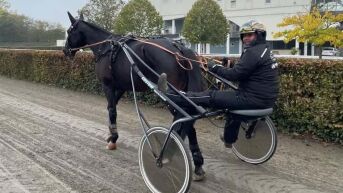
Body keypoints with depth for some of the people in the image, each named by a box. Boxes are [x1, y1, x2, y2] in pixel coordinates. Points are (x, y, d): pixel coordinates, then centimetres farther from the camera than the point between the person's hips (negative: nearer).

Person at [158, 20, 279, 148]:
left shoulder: (253, 52, -17)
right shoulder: (265, 50, 15)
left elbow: (234, 74, -20)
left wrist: (214, 67, -6)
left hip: (254, 99, -10)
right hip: (265, 98, 10)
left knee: (210, 97, -6)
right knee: (233, 95, 35)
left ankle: (169, 96, 3)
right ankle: (229, 139, 45)